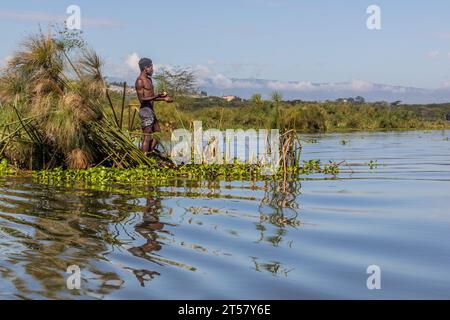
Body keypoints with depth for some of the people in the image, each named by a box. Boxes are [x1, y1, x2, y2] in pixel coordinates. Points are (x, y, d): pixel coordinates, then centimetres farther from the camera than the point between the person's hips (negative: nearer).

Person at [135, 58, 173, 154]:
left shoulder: (149, 80, 17)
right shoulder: (140, 81, -13)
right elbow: (142, 99, -21)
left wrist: (164, 98, 19)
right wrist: (157, 96, -27)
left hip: (151, 111, 10)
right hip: (145, 111, -10)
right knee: (147, 138, -7)